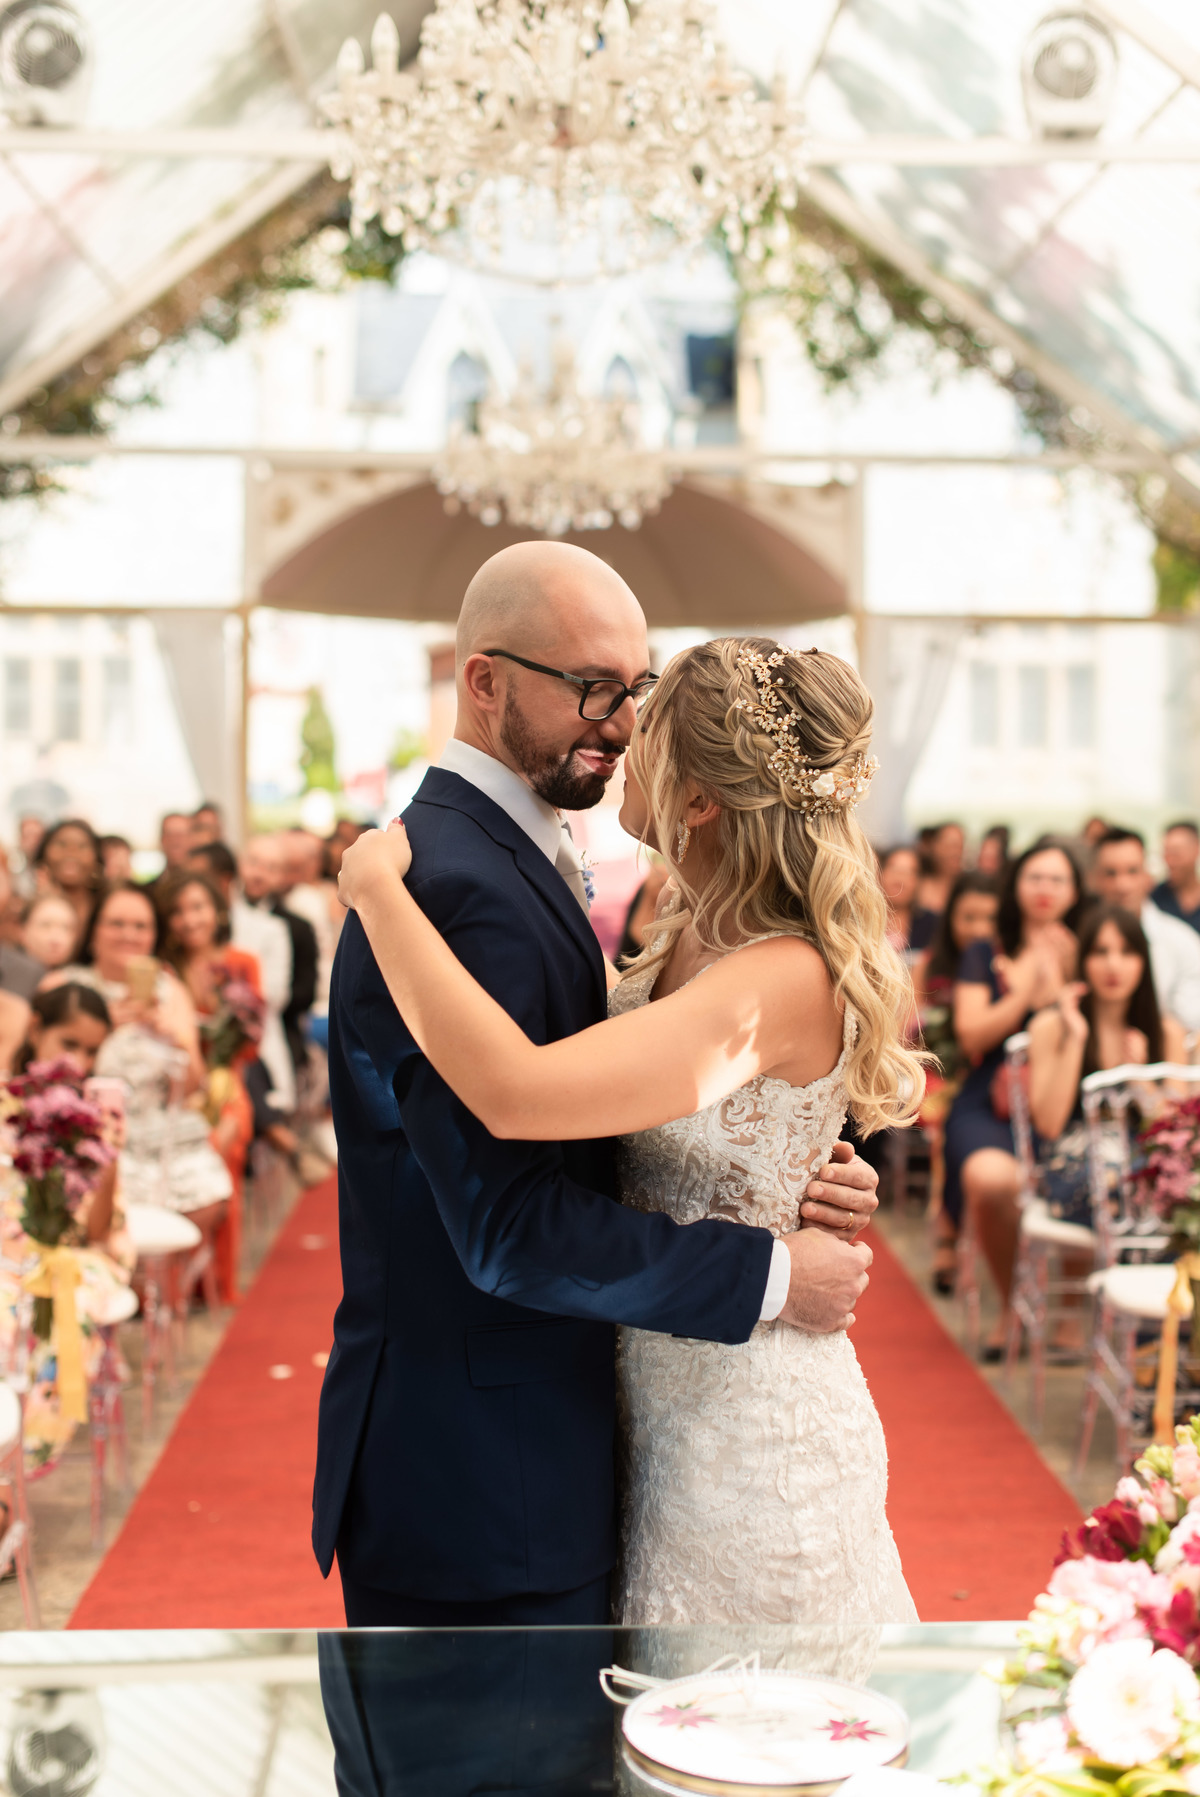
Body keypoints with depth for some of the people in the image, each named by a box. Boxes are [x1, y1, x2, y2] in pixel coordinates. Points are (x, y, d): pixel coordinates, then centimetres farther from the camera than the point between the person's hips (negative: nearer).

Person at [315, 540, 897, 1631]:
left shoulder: (509, 860, 12)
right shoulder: (464, 889, -21)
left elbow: (594, 1143, 9)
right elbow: (511, 1227, -25)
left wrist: (797, 1184, -5)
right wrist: (773, 1273, -15)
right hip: (487, 1493, -10)